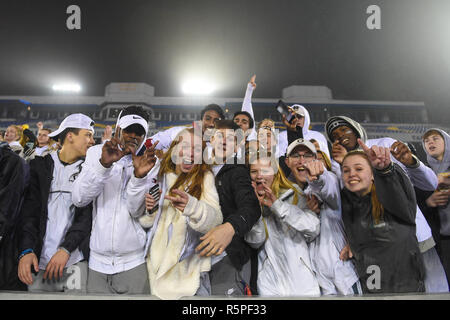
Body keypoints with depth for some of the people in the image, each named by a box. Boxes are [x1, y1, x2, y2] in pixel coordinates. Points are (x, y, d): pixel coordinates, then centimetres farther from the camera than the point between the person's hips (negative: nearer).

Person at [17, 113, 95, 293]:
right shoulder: (40, 165, 5)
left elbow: (87, 214, -2)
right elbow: (29, 209, 0)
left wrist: (66, 249, -12)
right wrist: (26, 250, -11)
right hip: (39, 260, 0)